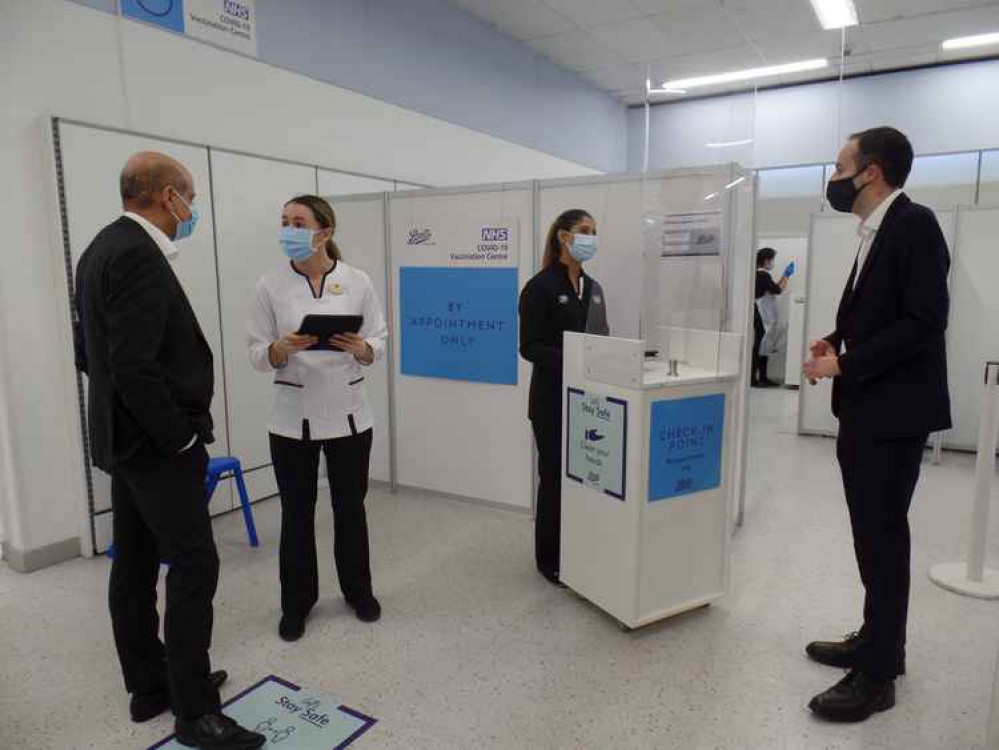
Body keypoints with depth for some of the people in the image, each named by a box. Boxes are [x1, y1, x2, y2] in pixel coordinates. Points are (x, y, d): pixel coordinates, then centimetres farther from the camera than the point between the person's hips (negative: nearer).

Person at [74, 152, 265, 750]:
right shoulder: (139, 255, -20)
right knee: (194, 565, -3)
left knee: (135, 563, 15)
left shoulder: (104, 248, 12)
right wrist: (181, 437, -16)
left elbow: (90, 351, 17)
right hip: (156, 443, -10)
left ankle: (150, 686, 28)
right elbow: (135, 366, -27)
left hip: (124, 436, 10)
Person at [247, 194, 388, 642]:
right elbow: (257, 355, -2)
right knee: (296, 513, 10)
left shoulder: (358, 282, -3)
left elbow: (379, 343, 0)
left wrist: (361, 348, -21)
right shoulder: (270, 286, -3)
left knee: (350, 508, 13)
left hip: (348, 413, 0)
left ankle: (358, 590, 35)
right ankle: (297, 602, 31)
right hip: (293, 416, 0)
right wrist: (283, 348, -22)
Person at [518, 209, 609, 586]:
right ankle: (549, 558, 20)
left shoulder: (593, 288, 12)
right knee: (555, 476, 3)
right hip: (553, 399, -6)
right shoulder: (540, 287, -10)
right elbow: (530, 347, -14)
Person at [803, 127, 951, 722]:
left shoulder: (915, 224, -13)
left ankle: (878, 674, 12)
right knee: (874, 534, 17)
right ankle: (879, 642, 32)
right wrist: (838, 341, 5)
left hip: (894, 413, -9)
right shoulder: (877, 232, 15)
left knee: (882, 537, -1)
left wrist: (843, 363, -18)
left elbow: (923, 323, -22)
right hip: (866, 410, 9)